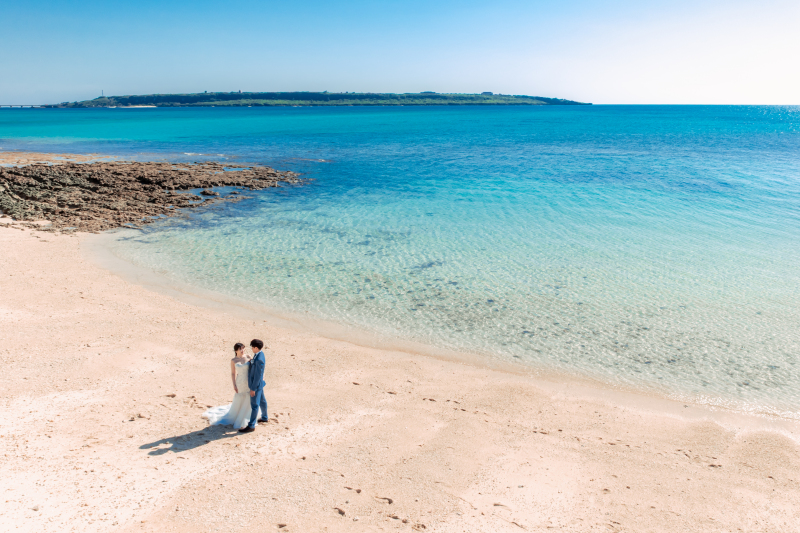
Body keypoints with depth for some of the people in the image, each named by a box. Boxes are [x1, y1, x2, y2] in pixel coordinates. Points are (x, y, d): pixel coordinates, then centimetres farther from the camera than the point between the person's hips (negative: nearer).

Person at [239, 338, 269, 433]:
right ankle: (265, 418, 42)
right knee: (261, 400, 24)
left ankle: (251, 426, 9)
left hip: (256, 384, -10)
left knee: (254, 405, 0)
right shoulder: (259, 353, -1)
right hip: (259, 383, 10)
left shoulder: (259, 359, -31)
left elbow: (258, 375, -26)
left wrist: (253, 389, -21)